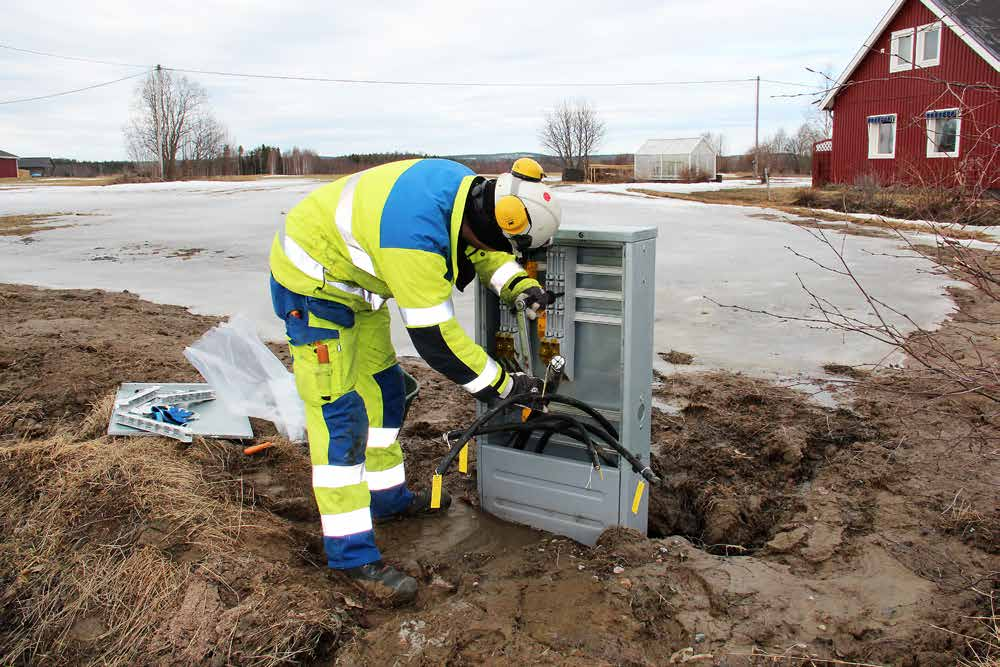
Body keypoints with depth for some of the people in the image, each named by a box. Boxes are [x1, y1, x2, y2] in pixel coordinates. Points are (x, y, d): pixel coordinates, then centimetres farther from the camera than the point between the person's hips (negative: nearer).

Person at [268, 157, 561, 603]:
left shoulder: (467, 187, -11)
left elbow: (481, 248, 9)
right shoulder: (417, 236, -37)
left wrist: (518, 284, -11)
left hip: (355, 279, 10)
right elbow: (434, 337, -32)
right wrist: (504, 384, -21)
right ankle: (351, 552, -2)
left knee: (382, 390, 16)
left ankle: (389, 497, 33)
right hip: (312, 284, -10)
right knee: (339, 414, -10)